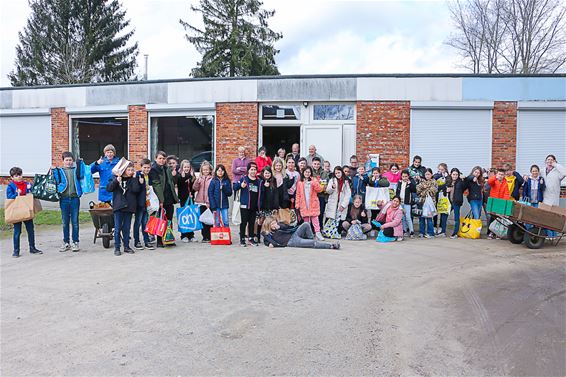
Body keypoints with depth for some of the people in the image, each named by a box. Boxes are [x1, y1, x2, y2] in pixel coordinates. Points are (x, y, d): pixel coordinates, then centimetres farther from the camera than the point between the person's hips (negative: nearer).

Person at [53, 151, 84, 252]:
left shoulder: (76, 169, 9)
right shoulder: (59, 171, 7)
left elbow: (82, 175, -4)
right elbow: (56, 182, 1)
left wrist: (80, 164, -6)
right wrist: (54, 171, -8)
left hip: (75, 198, -1)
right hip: (64, 199, 1)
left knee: (75, 222, 3)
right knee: (65, 222, 9)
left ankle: (75, 243, 11)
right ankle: (66, 243, 18)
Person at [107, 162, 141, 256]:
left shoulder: (133, 179, 6)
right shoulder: (117, 178, 5)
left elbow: (136, 190, -10)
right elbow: (108, 189, -4)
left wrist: (134, 178, -8)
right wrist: (116, 180, -16)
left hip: (129, 207, 1)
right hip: (118, 206, -1)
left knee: (127, 228, 8)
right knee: (117, 228, 0)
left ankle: (126, 246, 17)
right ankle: (117, 248, 6)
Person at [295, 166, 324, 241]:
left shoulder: (314, 180, 6)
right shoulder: (300, 183, 10)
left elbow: (319, 190, -6)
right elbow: (298, 194, 10)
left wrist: (314, 182, -18)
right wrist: (297, 204, 4)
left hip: (313, 203, -2)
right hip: (304, 204, 2)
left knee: (315, 218, -8)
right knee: (306, 219, 6)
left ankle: (317, 233, -10)